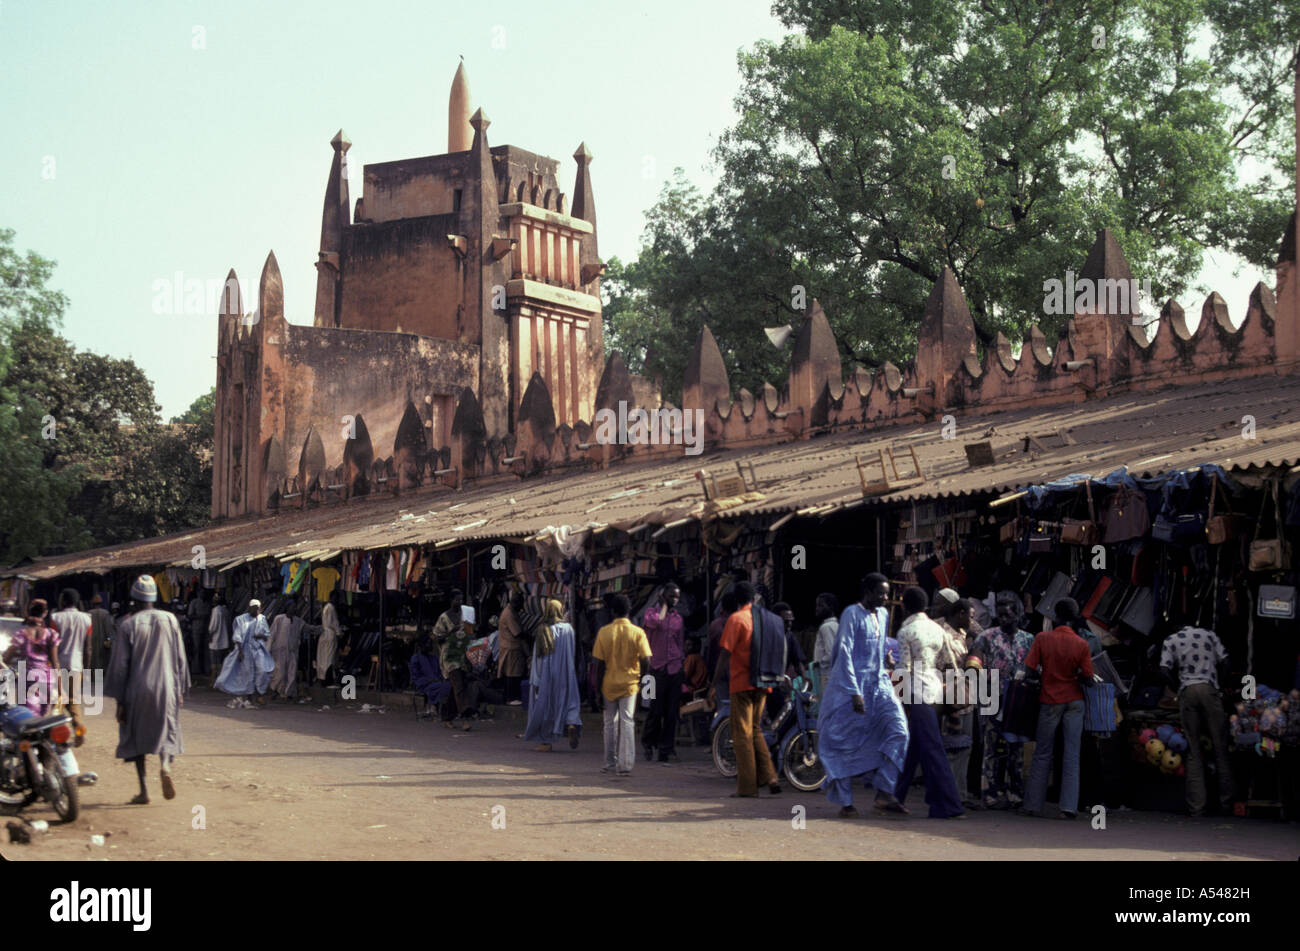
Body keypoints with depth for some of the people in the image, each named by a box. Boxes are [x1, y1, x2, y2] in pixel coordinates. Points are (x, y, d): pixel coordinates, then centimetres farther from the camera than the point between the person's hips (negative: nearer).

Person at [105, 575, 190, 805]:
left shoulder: (128, 626, -6)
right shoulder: (170, 620, 2)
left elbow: (120, 666, -5)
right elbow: (180, 658, 6)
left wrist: (119, 700, 1)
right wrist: (181, 690, 14)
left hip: (137, 691, -2)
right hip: (165, 688, 2)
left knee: (136, 738, 10)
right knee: (166, 732, 12)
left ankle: (143, 790, 7)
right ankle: (165, 765, -19)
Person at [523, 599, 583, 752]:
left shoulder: (543, 630, -9)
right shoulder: (568, 628, -1)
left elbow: (538, 656, -9)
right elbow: (573, 652, 6)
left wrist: (535, 680, -5)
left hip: (547, 674, -2)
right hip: (565, 674, 2)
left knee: (545, 705, 7)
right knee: (569, 700, 10)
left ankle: (545, 742, 9)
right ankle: (572, 723, -19)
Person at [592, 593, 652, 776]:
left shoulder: (604, 632, -6)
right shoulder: (637, 632, -8)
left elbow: (599, 662, -4)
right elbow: (645, 661, -10)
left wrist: (598, 685, 4)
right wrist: (642, 679, 7)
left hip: (609, 684, 1)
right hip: (629, 684, -1)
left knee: (610, 723, 14)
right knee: (627, 723, 1)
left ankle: (610, 762, 22)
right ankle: (625, 764, -5)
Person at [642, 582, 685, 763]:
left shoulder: (678, 618, 16)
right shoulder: (652, 611, 0)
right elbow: (655, 622, -24)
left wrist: (683, 666, 15)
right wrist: (664, 605, -8)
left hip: (675, 670, 5)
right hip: (657, 669, -5)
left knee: (671, 713, 3)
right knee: (656, 710, -2)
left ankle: (666, 750, 7)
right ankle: (648, 741, 20)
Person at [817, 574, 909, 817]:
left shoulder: (883, 615, 13)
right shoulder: (852, 614, -9)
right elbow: (844, 654, -15)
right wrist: (854, 692, -20)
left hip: (879, 684, 7)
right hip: (852, 686, -7)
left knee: (898, 729, -11)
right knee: (845, 743, -2)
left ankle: (884, 794, -9)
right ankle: (845, 802, 8)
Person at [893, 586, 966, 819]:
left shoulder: (906, 631, -7)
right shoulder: (937, 629, 12)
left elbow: (905, 668, -11)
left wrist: (904, 701, -8)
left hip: (917, 694, -7)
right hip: (936, 692, 7)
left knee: (932, 749, -7)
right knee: (912, 746, 15)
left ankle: (950, 805, -10)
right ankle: (896, 797, 24)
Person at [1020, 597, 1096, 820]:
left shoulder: (1042, 638, -10)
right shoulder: (1081, 644, -8)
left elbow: (1029, 669, -10)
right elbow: (1088, 677, -6)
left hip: (1050, 701, 0)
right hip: (1074, 700, 0)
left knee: (1042, 754, 9)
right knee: (1071, 755, 3)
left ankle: (1033, 805, 11)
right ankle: (1069, 807, -2)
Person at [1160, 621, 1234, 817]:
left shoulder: (1171, 640, 12)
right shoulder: (1209, 635, 15)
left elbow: (1165, 671, 1)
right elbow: (1224, 663, 7)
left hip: (1187, 692, 0)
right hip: (1209, 689, 0)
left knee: (1194, 751, 2)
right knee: (1220, 748, 5)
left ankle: (1196, 808, -4)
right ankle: (1226, 805, 3)